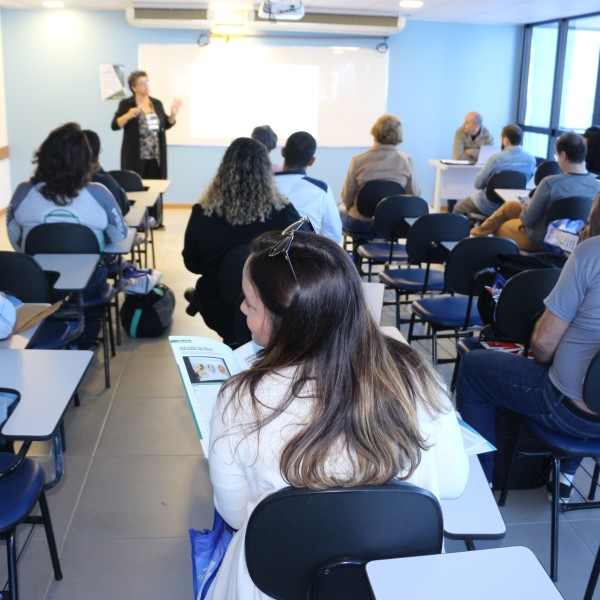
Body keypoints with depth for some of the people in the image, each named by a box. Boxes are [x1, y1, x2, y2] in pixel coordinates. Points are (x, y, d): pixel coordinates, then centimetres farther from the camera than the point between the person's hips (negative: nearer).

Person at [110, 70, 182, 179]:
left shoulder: (157, 103, 10)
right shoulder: (126, 104, -2)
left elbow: (166, 125, 16)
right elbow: (114, 126, -6)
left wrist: (173, 114, -2)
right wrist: (128, 116, -21)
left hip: (156, 156, 4)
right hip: (135, 157, -4)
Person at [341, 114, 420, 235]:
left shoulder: (358, 161, -17)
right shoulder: (405, 161, -13)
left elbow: (347, 195, -8)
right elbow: (414, 194, -6)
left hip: (360, 224, -3)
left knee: (339, 212, 32)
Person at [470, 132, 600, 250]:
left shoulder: (550, 183, -32)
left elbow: (528, 219, -22)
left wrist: (525, 205, 2)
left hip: (540, 239, -6)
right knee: (510, 206, 26)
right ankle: (478, 232, 43)